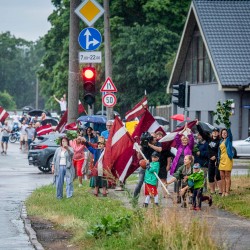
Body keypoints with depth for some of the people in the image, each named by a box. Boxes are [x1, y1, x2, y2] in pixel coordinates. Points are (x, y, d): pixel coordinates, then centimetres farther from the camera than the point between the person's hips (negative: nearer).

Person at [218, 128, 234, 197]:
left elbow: (229, 132, -17)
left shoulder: (229, 140, 0)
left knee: (227, 176, -4)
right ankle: (223, 192, 10)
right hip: (222, 160, 7)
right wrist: (218, 159, 16)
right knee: (222, 176, 6)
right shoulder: (221, 141, 18)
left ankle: (227, 192, -3)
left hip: (227, 159, -7)